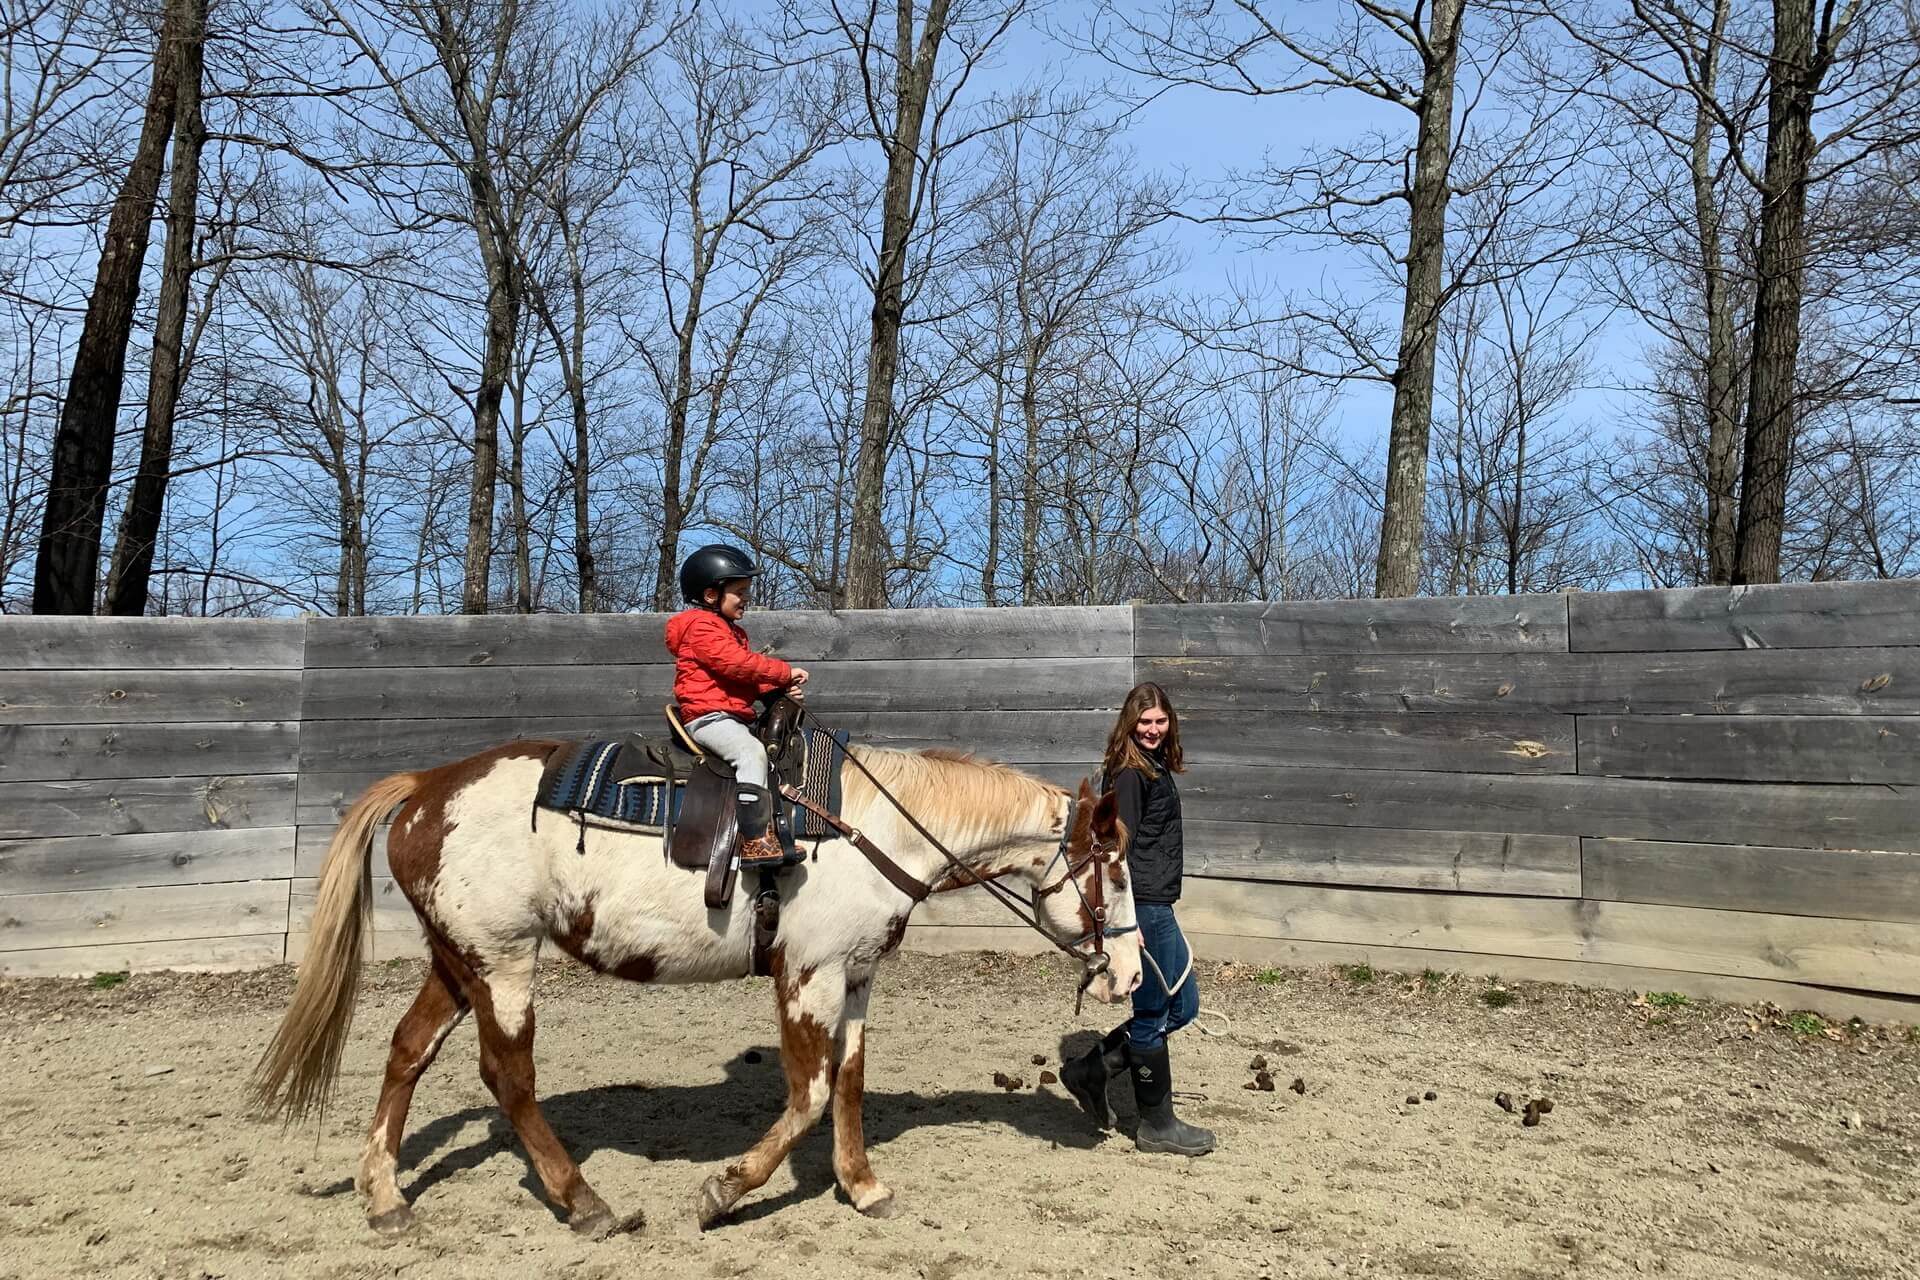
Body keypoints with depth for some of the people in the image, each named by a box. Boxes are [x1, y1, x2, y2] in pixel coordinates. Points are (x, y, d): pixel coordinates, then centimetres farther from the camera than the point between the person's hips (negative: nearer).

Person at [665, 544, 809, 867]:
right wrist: (785, 672, -13)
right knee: (751, 752, -31)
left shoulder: (733, 631, 24)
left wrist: (780, 688, 1)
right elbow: (736, 663, -20)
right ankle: (754, 840, -37)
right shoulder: (700, 625, -8)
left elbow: (748, 681, 20)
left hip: (735, 716, 11)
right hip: (707, 716, -11)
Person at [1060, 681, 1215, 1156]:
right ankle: (1157, 1124, 15)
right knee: (1153, 1013, 1)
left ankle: (1093, 1069, 22)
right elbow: (1118, 847, -19)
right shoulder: (1129, 773, -14)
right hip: (1143, 904, -10)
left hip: (1157, 903, 10)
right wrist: (1126, 918, -24)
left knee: (1183, 1005, 17)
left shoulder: (1156, 767, 16)